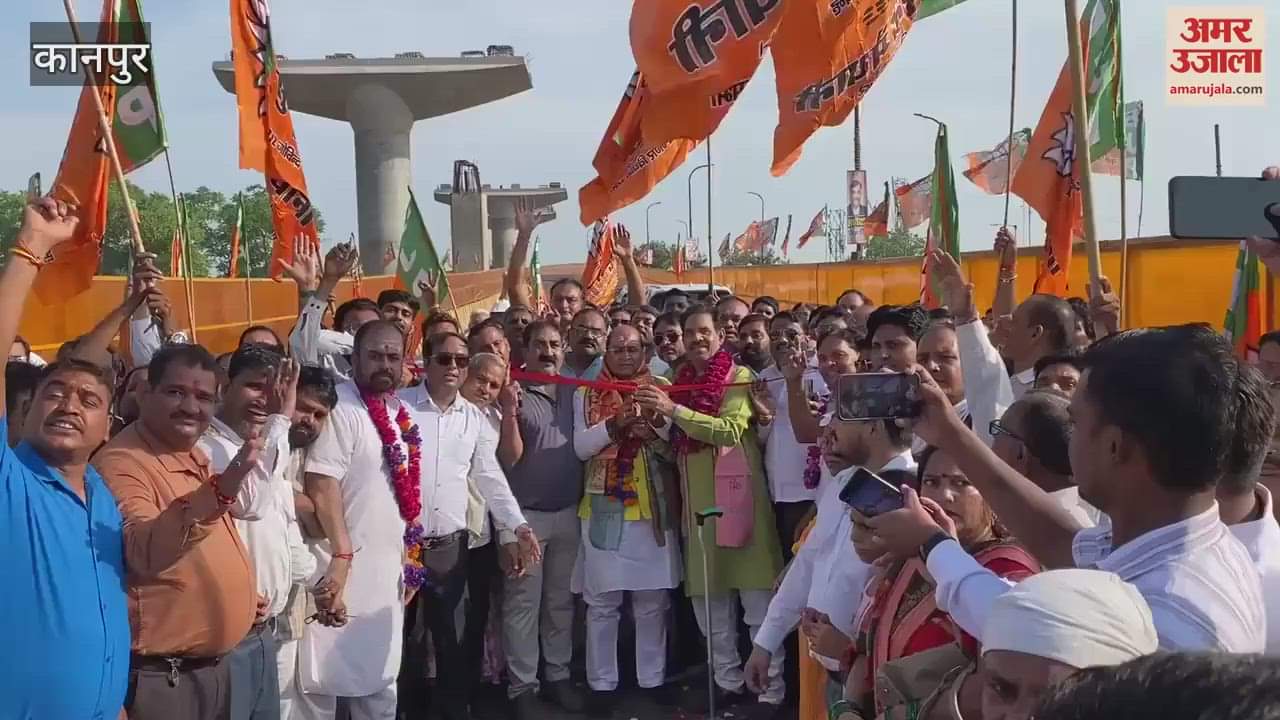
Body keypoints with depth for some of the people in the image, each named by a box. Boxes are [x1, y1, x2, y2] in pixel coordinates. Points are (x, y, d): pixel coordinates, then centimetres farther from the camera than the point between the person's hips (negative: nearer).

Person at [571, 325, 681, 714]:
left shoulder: (661, 390, 7)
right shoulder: (586, 395, 6)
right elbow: (581, 446, -4)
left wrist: (656, 424, -16)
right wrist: (615, 424, -18)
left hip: (653, 508, 1)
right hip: (604, 508, -1)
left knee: (653, 600, 8)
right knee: (602, 602, 3)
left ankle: (653, 678, 21)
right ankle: (602, 683, 14)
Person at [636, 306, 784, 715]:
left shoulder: (739, 377, -3)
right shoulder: (681, 381, 14)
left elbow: (731, 430, -19)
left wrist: (674, 410, -23)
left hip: (736, 498, -6)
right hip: (697, 501, 6)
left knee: (758, 601, -3)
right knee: (709, 600, 12)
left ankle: (772, 688, 5)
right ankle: (728, 681, 26)